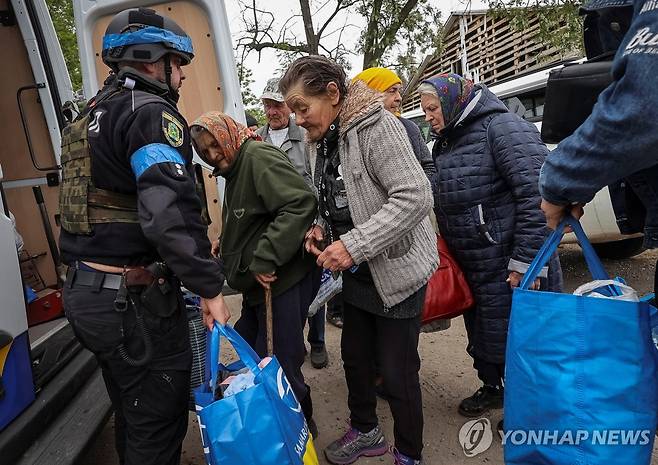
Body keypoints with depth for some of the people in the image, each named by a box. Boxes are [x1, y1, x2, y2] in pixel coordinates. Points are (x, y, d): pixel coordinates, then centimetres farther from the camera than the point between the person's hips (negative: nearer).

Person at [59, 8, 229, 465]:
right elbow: (171, 212, -29)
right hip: (133, 299, -10)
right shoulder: (151, 112, -15)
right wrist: (210, 288, -21)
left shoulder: (93, 114, 16)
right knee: (158, 426, 6)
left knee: (132, 414, 25)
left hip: (85, 289, 10)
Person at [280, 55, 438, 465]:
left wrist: (354, 244, -31)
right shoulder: (327, 140, 8)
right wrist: (321, 228, -2)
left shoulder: (376, 126, -18)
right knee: (354, 357, 19)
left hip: (397, 270, -8)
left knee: (397, 370, 3)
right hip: (357, 272, 8)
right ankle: (365, 431, 43)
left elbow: (416, 196, -28)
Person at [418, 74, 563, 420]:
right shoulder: (447, 142, 12)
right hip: (470, 268, 9)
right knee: (481, 332, 21)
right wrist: (448, 251, 16)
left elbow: (537, 195, -23)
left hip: (509, 270, -8)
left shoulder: (503, 128, -15)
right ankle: (492, 388, 44)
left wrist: (526, 261, -25)